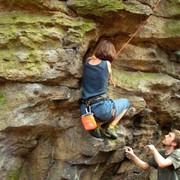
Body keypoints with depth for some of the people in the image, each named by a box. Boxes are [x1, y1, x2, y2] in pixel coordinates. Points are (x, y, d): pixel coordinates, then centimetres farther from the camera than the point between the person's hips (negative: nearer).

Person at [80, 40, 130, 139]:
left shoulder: (87, 62, 7)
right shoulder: (107, 64, -2)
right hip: (102, 108, -5)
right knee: (126, 102, 26)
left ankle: (97, 124, 8)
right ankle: (111, 127, 6)